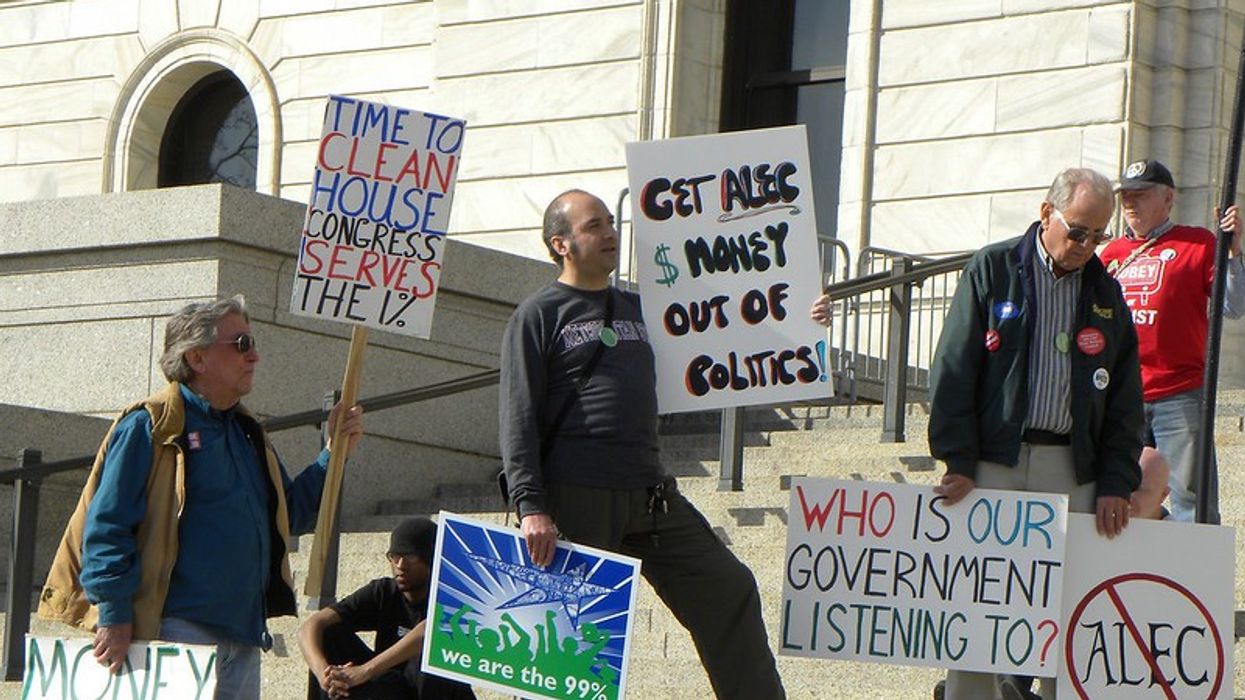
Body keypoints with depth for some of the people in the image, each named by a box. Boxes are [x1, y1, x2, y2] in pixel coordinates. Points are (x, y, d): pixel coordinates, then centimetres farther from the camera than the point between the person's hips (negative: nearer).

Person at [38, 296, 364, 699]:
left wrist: (334, 454, 13)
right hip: (177, 632, -8)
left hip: (242, 640, 8)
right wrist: (114, 616, -16)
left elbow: (290, 514, 25)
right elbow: (106, 526, -11)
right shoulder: (151, 427, -6)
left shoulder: (246, 433, 20)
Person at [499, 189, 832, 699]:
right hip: (576, 501, -6)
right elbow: (519, 421, -6)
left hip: (650, 496, 6)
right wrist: (531, 506, -17)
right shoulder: (538, 317, 1)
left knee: (728, 591, 2)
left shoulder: (639, 309, 20)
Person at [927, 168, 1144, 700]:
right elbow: (953, 371, -1)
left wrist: (1116, 483, 3)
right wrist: (959, 462, -9)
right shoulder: (992, 270, 4)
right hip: (993, 461, -2)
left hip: (1070, 468, 2)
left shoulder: (1106, 293, 13)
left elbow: (1124, 399, 14)